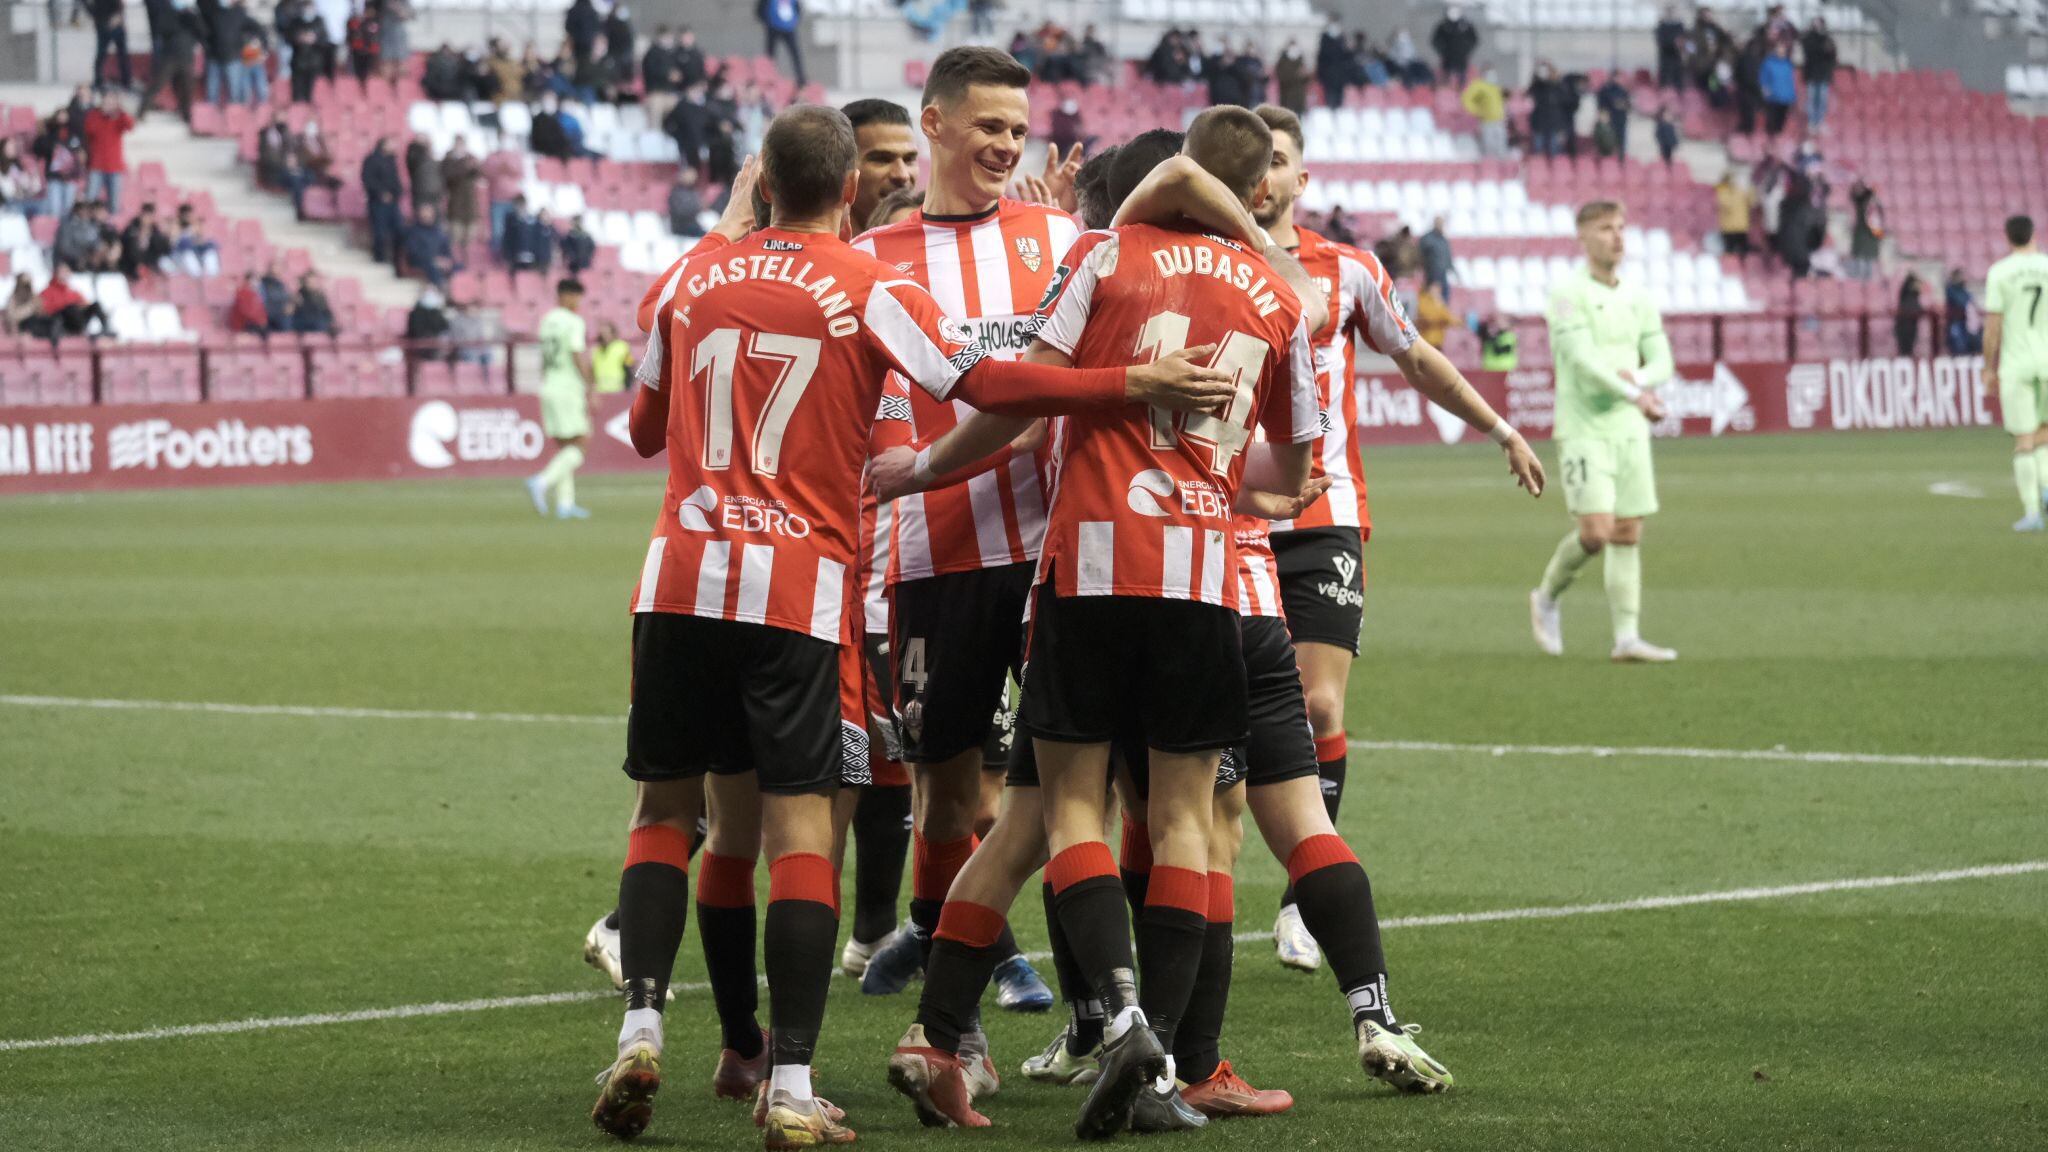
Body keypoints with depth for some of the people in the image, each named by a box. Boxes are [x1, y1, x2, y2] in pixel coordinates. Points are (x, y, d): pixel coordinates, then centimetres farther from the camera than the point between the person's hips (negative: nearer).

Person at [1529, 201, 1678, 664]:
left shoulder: (1637, 299, 11)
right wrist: (1634, 397, -30)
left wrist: (1639, 377, -17)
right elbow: (1582, 358, -20)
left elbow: (1662, 362, 7)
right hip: (1583, 429, -6)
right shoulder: (1568, 296, -8)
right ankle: (1547, 597, 12)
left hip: (1628, 430, 6)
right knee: (1596, 531, -14)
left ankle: (1627, 638, 1)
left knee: (1628, 534, 1)